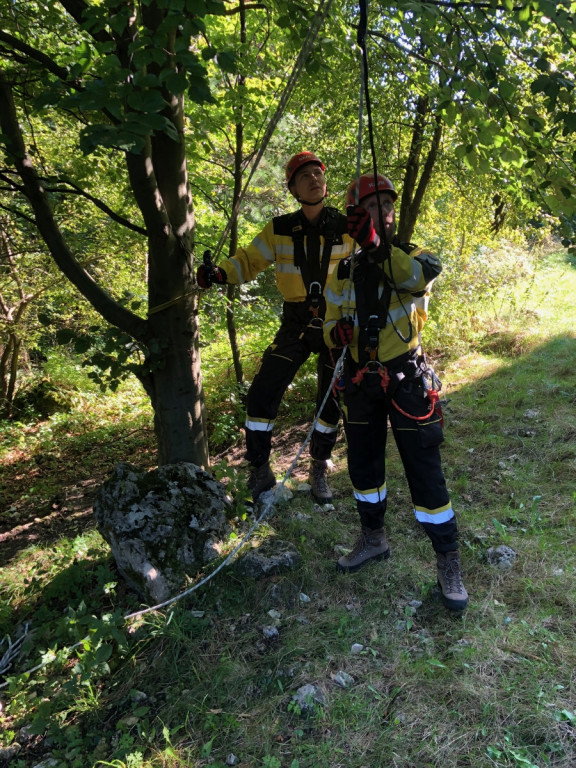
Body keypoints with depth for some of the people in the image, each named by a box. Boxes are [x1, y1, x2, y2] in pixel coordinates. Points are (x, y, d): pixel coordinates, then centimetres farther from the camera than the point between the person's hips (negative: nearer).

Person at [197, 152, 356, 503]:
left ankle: (320, 470, 30)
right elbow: (249, 260, 1)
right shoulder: (280, 230, -1)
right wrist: (219, 273, -17)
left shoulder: (347, 228, -2)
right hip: (296, 322, 0)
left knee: (332, 401, 7)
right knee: (262, 393, -8)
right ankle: (261, 472, 10)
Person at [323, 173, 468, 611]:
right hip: (361, 382, 4)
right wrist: (337, 332, -14)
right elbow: (331, 325, 10)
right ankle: (373, 539, 37)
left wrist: (379, 246, -40)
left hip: (407, 381, -4)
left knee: (424, 469, -2)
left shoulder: (411, 255, -2)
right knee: (363, 464, 15)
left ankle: (448, 560, 16)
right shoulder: (344, 273, 7)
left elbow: (423, 275, -27)